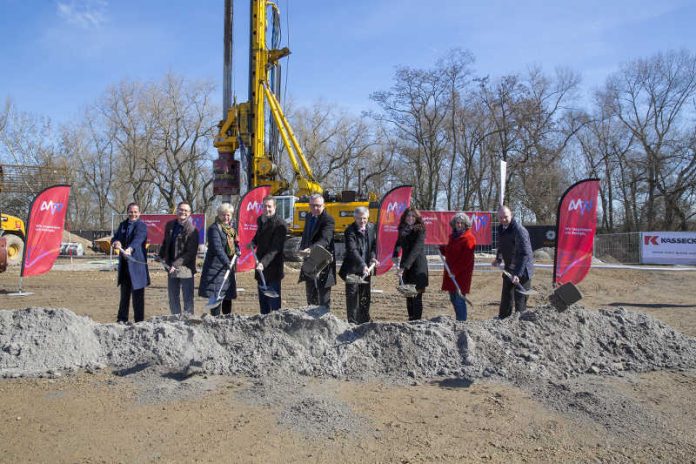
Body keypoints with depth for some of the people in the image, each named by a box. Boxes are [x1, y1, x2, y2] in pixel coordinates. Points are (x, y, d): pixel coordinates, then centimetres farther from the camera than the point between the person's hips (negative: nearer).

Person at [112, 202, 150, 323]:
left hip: (137, 262, -6)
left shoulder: (142, 226, -8)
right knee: (124, 294, 15)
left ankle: (139, 321, 5)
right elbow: (115, 238, 6)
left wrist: (130, 249, -45)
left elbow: (138, 239, -25)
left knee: (137, 294, -2)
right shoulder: (122, 225, 14)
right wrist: (116, 242, -19)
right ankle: (122, 320, 26)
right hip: (124, 264, 6)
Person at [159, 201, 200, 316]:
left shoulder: (192, 229, -10)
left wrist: (176, 265, -17)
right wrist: (162, 257, 10)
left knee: (188, 298, 0)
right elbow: (165, 243, 21)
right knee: (173, 298, 14)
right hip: (171, 268, 6)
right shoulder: (170, 225, 8)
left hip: (186, 268, -6)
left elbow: (191, 252, -13)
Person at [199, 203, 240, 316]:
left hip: (228, 267, 8)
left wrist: (237, 250, 2)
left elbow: (235, 243, 26)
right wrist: (226, 262, -36)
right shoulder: (214, 228, -12)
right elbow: (217, 247, -24)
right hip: (215, 267, -8)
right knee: (216, 296, -9)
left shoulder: (231, 228, 15)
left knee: (228, 296, 13)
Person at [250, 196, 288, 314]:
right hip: (261, 264, 8)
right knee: (262, 298, 16)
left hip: (273, 267, -8)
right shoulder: (260, 220, 8)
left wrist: (264, 262, -31)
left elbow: (275, 248, -22)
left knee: (274, 300, -4)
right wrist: (253, 243, 6)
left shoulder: (280, 224, -16)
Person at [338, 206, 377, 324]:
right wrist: (362, 265, -37)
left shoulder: (372, 228, 4)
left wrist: (373, 257, -7)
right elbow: (352, 250, -26)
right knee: (352, 294, -6)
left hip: (366, 268, 5)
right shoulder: (350, 230, -15)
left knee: (365, 296, 13)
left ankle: (364, 321, 25)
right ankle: (353, 322, 0)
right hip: (352, 268, -5)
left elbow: (374, 245, 13)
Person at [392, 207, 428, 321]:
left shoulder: (420, 230, -11)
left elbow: (415, 250, -21)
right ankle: (411, 318, 18)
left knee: (416, 296, -7)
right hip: (406, 266, 6)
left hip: (418, 266, -6)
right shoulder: (403, 230, 8)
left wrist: (403, 267, -29)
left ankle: (417, 320, -4)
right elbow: (399, 243, 23)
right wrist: (395, 255, 3)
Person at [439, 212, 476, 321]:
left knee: (459, 299, -8)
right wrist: (441, 248, 6)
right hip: (451, 272, 9)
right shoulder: (453, 236, 16)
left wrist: (455, 271, -20)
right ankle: (459, 319, 25)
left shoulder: (469, 238, -11)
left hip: (461, 274, -8)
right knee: (453, 298, 14)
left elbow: (466, 259, -17)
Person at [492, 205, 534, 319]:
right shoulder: (500, 229, 3)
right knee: (506, 298, 20)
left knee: (520, 301, -1)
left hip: (522, 271, -8)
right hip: (508, 269, 8)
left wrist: (518, 274, -32)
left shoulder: (519, 230, -23)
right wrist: (498, 259, 6)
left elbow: (525, 254, -27)